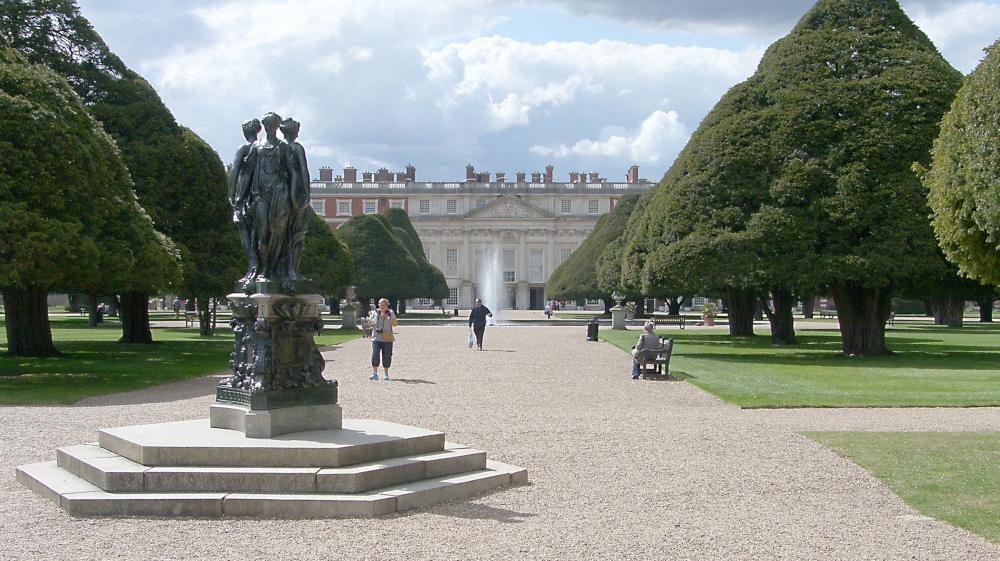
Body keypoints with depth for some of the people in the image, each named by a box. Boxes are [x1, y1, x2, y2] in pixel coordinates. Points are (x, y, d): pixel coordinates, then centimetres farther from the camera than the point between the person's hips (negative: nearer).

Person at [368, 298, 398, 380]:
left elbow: (395, 323, -10)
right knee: (375, 354, -9)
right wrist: (370, 322, -8)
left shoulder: (390, 313, 2)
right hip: (376, 338, 1)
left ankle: (386, 373, 13)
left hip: (387, 339, -1)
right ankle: (374, 373, -6)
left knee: (386, 356, 2)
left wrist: (386, 316, -17)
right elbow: (371, 324, 16)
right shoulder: (375, 312, 7)